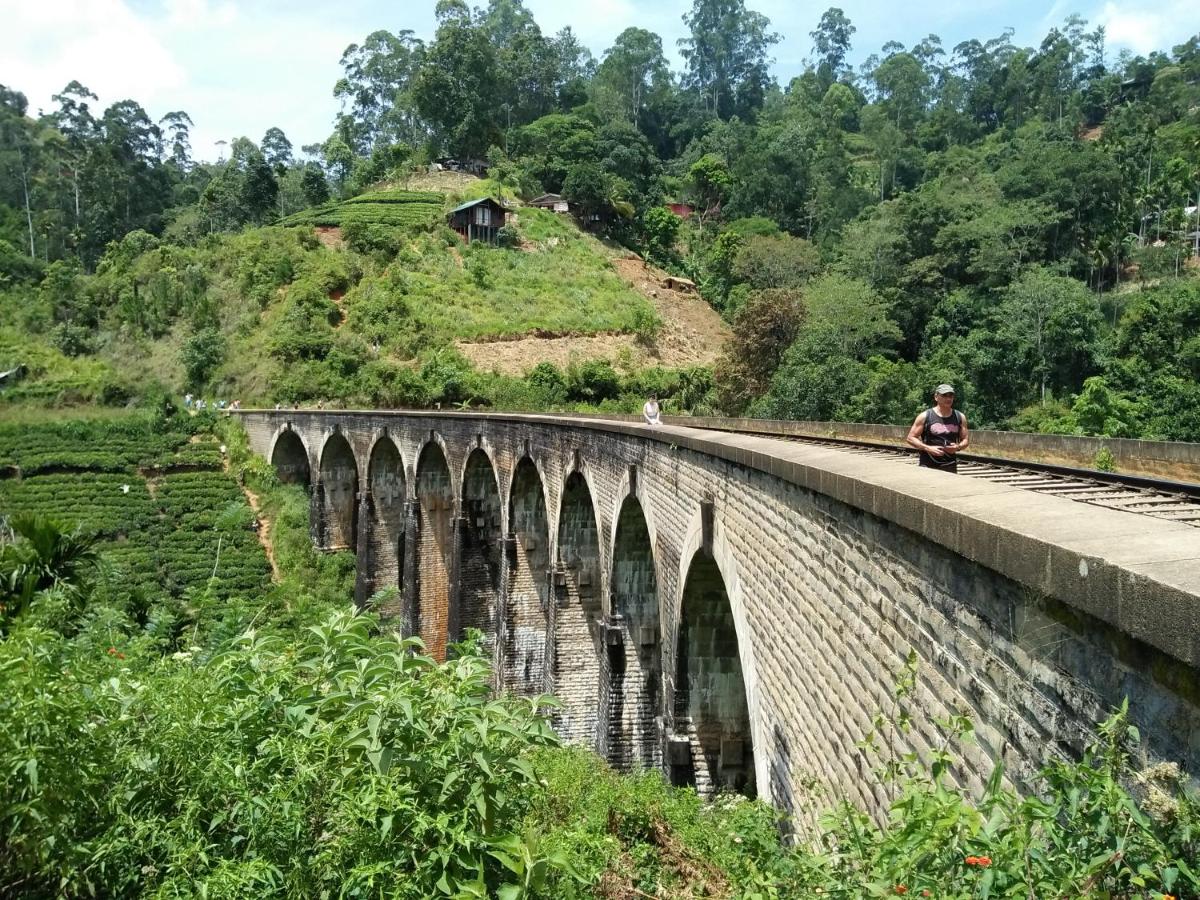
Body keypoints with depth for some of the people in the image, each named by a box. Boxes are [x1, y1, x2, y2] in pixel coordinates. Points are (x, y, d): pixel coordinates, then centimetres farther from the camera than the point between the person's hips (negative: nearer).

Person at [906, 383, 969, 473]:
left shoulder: (960, 417, 9)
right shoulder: (925, 416, -1)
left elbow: (966, 439, 15)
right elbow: (910, 438, -1)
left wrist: (958, 447, -8)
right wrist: (928, 448, -15)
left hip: (950, 466, 3)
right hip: (927, 466, -3)